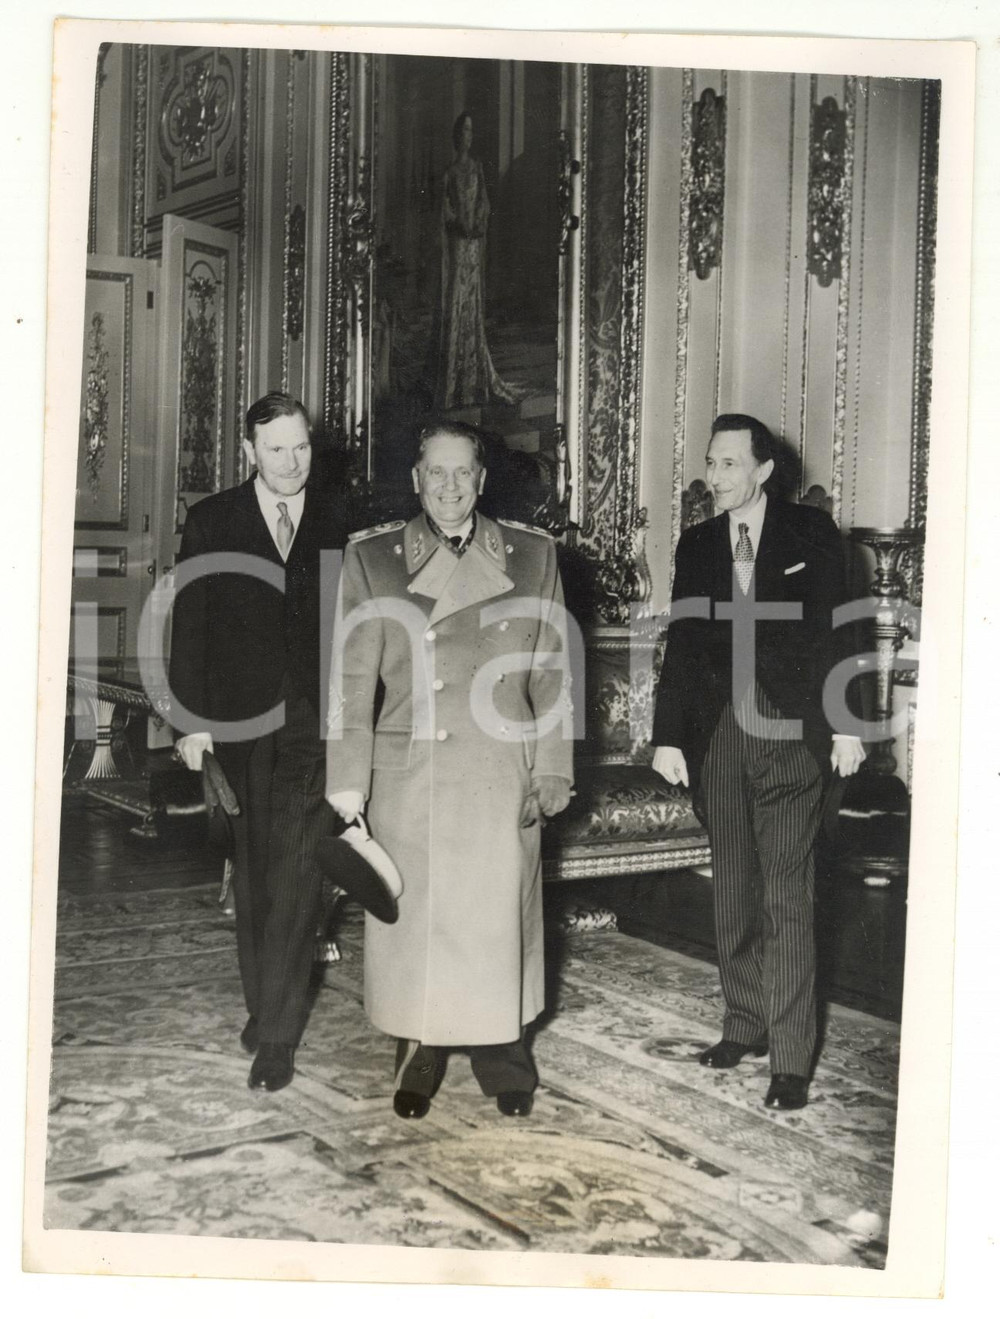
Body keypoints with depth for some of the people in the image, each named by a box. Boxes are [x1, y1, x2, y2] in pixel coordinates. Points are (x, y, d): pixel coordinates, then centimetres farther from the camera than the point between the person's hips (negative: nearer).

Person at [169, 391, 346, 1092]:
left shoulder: (339, 519, 4)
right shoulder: (212, 521, 4)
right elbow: (190, 625, 2)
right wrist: (193, 720, -4)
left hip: (316, 722, -1)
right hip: (241, 720, 1)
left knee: (299, 871, -9)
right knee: (254, 871, 12)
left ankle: (277, 1030, -3)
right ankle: (264, 1005, 26)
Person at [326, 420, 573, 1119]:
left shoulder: (532, 555, 5)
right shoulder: (372, 558, 3)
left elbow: (552, 675, 7)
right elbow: (353, 679, 1)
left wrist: (551, 770, 2)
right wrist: (347, 783, -5)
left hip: (500, 776, 0)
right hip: (407, 773, 0)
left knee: (497, 919, 6)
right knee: (412, 918, 6)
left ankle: (504, 1065, 25)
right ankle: (418, 1063, 25)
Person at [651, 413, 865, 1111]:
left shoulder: (810, 531, 1)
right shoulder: (696, 544, 10)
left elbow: (834, 630, -1)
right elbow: (682, 646, 9)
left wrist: (844, 724, -8)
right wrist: (669, 735, 4)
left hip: (789, 733, -4)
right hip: (719, 734, 4)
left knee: (786, 897, -6)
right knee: (733, 891, 11)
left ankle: (790, 1059, -1)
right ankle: (745, 1024, 24)